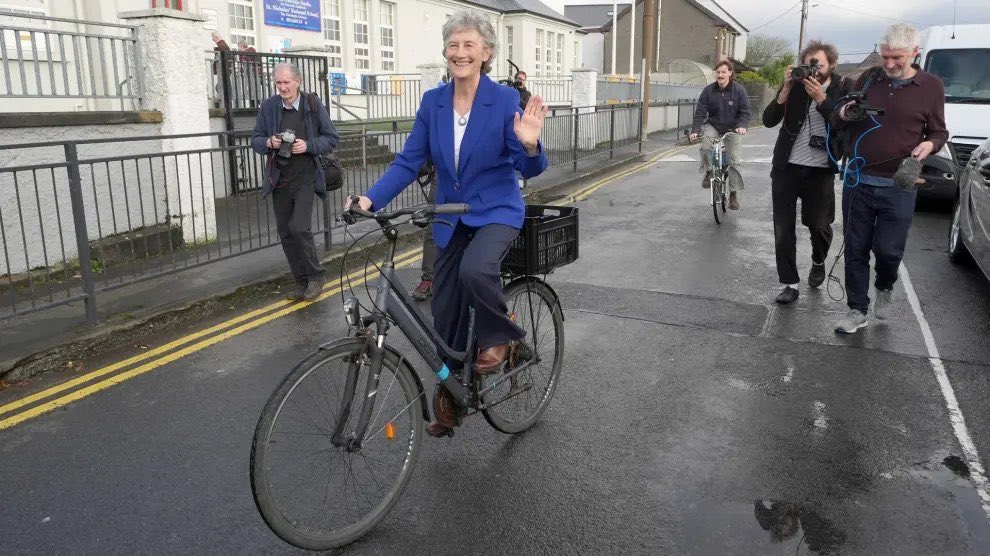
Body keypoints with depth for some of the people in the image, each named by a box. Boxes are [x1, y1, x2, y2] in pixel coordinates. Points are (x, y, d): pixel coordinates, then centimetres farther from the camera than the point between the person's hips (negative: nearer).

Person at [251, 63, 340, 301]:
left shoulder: (313, 104, -4)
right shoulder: (268, 106, 2)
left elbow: (331, 138, -1)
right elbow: (255, 140, 7)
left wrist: (308, 146, -18)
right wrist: (268, 143, -15)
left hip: (305, 179, -4)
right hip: (279, 180, 4)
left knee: (299, 228, -16)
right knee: (285, 233, 7)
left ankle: (315, 276, 4)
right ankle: (301, 282, 20)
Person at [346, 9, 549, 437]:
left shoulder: (505, 100, -11)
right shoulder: (432, 102, -1)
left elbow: (529, 169, -10)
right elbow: (408, 162, -3)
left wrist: (530, 145, -33)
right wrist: (371, 199, -16)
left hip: (497, 211, -4)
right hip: (450, 217, 4)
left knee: (475, 270, -35)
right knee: (444, 310, 7)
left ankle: (499, 336, -2)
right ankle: (447, 398, 27)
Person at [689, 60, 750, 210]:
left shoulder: (739, 90, -11)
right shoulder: (708, 90, -8)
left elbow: (745, 112, -11)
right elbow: (700, 112, -10)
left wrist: (742, 126, -31)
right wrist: (695, 130, -24)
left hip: (733, 129, 0)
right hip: (713, 126, 0)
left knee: (735, 160, -6)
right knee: (706, 145, -33)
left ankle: (734, 194, 5)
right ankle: (708, 172, -7)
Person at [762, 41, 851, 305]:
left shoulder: (843, 89, -1)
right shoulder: (794, 86, 1)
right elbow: (769, 120, -7)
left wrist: (821, 99, -23)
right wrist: (786, 90, -18)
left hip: (821, 170, -1)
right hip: (787, 167, 1)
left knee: (819, 225, 9)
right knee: (783, 230, -1)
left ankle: (818, 263, 40)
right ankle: (790, 283, 9)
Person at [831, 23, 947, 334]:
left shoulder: (931, 87, 0)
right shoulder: (868, 79, 5)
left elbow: (939, 132, 7)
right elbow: (837, 122, 11)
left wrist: (929, 144, -16)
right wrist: (844, 113, -13)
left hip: (898, 187, -2)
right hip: (857, 181, 2)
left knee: (888, 250, 2)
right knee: (855, 250, 5)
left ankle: (885, 288, 34)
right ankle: (857, 310, 17)